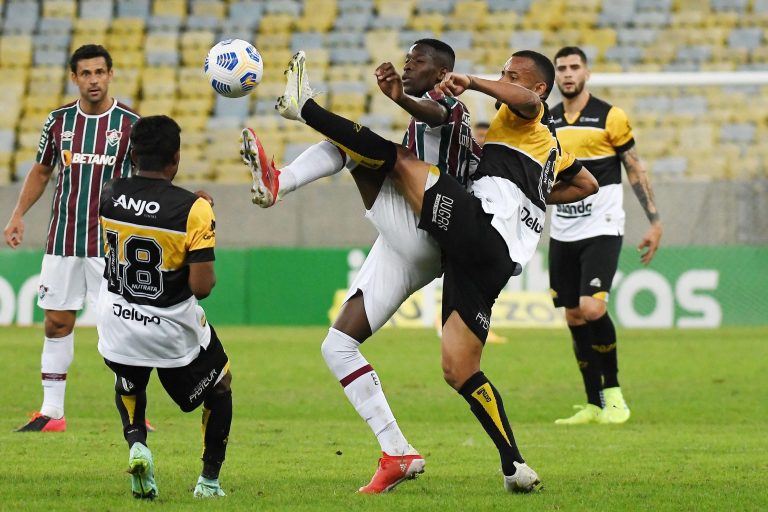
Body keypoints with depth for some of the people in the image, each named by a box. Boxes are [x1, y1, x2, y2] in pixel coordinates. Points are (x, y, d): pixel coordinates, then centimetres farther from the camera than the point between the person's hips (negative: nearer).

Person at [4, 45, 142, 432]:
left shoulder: (129, 124, -4)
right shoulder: (59, 121, 5)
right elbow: (41, 172, 16)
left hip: (110, 243, -3)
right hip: (63, 240, 3)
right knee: (57, 323, 5)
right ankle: (51, 412, 12)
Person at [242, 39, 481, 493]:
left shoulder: (448, 105, -1)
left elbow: (432, 112, -28)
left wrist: (401, 98, -50)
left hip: (418, 233, -10)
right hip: (402, 254, 10)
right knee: (338, 348, 5)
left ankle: (278, 182, -46)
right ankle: (398, 454, 1)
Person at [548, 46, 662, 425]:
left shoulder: (610, 117, -4)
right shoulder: (546, 122, 9)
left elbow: (635, 169, -1)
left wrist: (654, 221, -4)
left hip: (601, 229, -5)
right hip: (562, 234, 5)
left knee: (592, 308, -20)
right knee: (574, 316, 3)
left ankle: (612, 393, -4)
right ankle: (594, 405, 11)